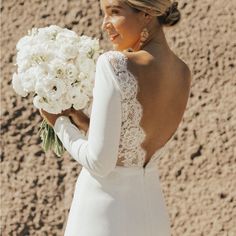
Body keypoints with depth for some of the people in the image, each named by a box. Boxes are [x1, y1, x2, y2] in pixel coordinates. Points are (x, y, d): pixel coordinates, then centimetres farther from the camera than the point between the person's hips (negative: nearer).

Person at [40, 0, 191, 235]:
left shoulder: (115, 65, -20)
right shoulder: (183, 73, 3)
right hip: (151, 211, 7)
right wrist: (75, 116, 10)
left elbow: (99, 163, -19)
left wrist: (59, 122, -3)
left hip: (103, 213, -7)